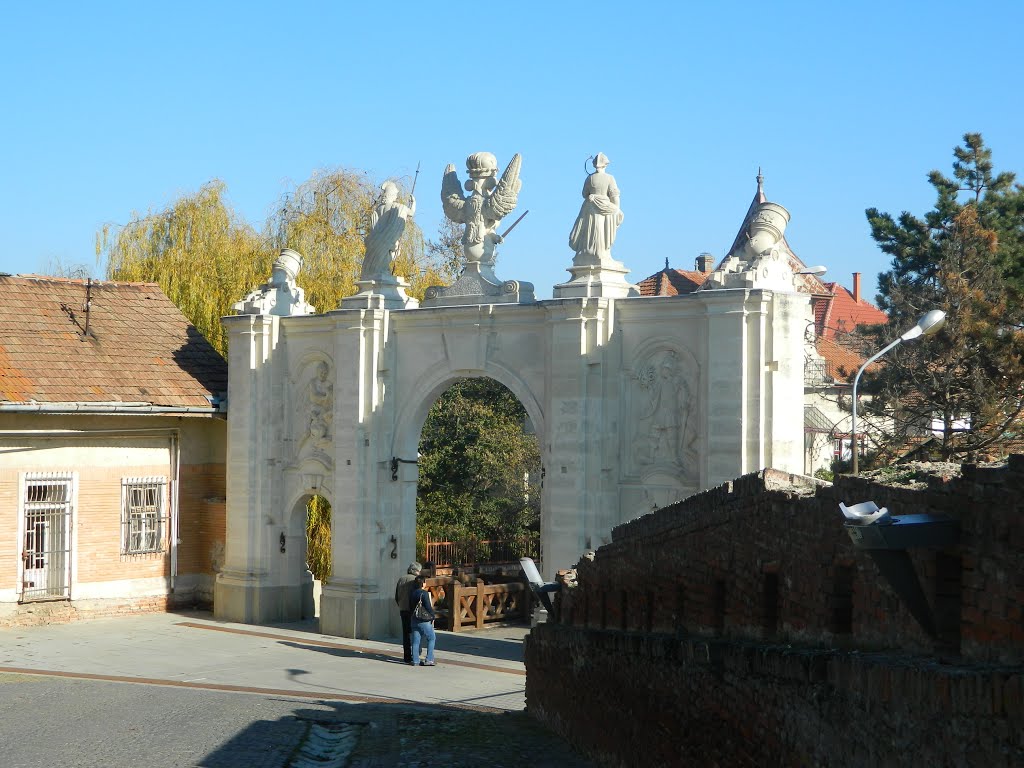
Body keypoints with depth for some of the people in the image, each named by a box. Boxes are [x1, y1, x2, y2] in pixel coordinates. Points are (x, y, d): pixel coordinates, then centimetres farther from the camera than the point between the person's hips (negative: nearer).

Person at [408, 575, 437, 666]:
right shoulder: (424, 593, -15)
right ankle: (429, 660, -2)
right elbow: (428, 607, -16)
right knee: (431, 638, 5)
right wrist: (432, 617, -6)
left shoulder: (411, 593, 8)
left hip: (414, 620, 7)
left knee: (416, 640, 9)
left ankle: (415, 660, 7)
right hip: (424, 621, -7)